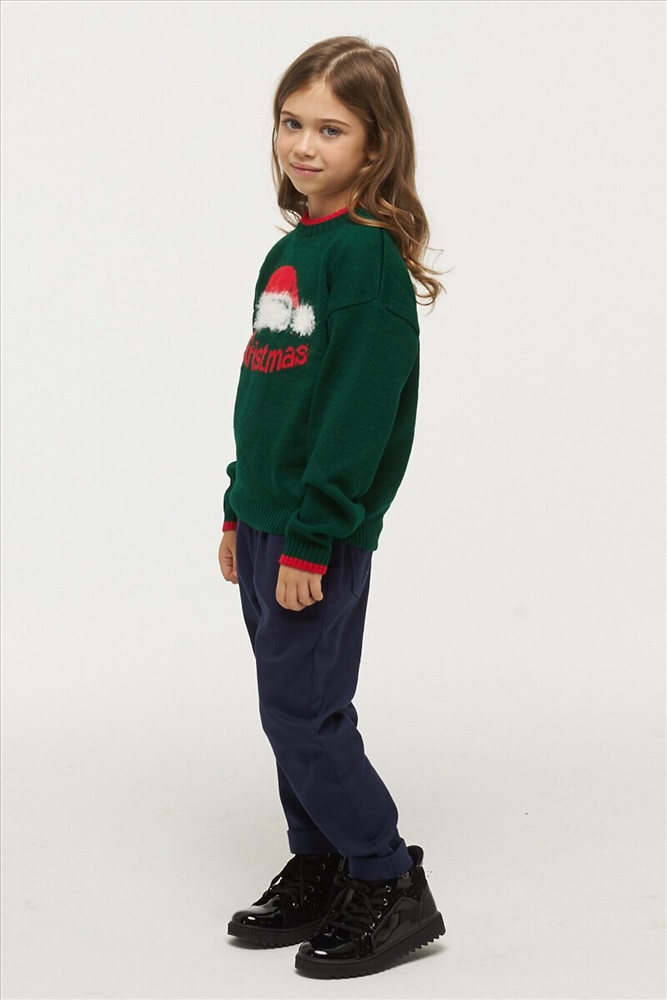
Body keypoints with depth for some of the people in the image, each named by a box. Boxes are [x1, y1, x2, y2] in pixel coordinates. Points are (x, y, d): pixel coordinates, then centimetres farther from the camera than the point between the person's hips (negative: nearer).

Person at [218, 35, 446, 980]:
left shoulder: (368, 256, -14)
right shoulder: (287, 252, 13)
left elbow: (358, 408, -19)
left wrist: (311, 541, -20)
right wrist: (239, 513, 18)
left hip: (322, 535, -9)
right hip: (265, 524, 9)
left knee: (302, 711, -5)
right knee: (293, 709, 14)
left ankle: (394, 890, 8)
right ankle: (317, 874, 27)